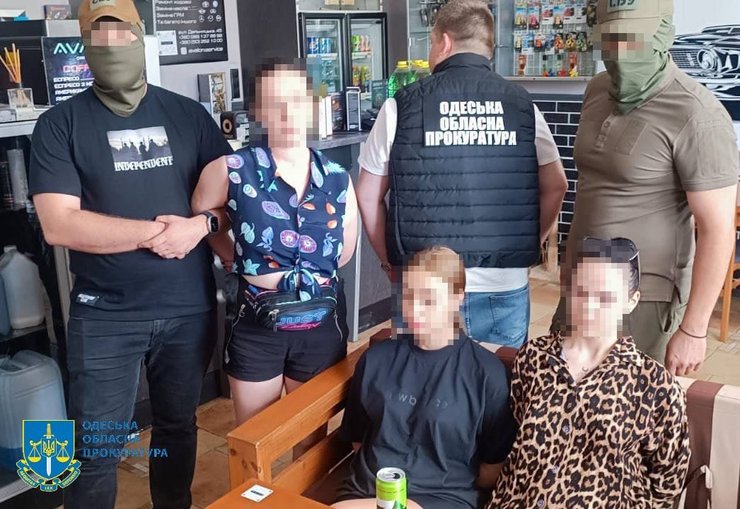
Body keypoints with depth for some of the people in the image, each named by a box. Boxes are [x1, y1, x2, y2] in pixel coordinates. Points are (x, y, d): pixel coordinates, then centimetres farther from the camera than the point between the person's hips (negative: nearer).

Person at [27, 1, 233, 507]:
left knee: (178, 426, 19)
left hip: (190, 308, 3)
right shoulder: (60, 124, -3)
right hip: (105, 315, -2)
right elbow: (59, 224, -12)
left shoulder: (188, 114, 5)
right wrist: (154, 231, -17)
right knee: (95, 450, 5)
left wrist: (198, 225, -16)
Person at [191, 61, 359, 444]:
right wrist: (242, 265, 0)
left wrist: (315, 276, 2)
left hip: (322, 326, 3)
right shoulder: (232, 171, -13)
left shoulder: (336, 179, -4)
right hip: (256, 327, -2)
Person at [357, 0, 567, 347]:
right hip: (506, 284, 2)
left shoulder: (402, 106, -2)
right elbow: (555, 186, 7)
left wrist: (389, 260, 11)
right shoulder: (522, 105, 3)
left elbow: (369, 195, 2)